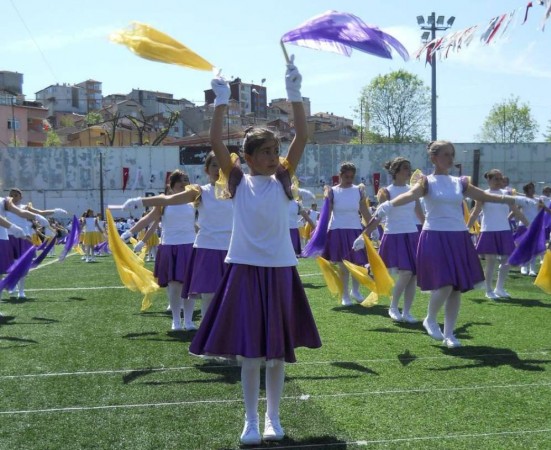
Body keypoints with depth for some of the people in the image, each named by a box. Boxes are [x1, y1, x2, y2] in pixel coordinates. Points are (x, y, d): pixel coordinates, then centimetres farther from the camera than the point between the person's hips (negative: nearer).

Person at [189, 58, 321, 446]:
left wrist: (294, 94, -14)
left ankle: (273, 418, 23)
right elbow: (216, 142, -10)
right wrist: (222, 101, -17)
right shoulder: (238, 180, 0)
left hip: (279, 270, 1)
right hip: (245, 269, -1)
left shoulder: (283, 179, 1)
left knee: (278, 350, 9)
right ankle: (251, 421, 16)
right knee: (249, 350, 3)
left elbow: (302, 137, -8)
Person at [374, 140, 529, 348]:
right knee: (445, 286, -15)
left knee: (457, 288, 5)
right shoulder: (427, 182, -4)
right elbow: (410, 195, -23)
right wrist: (389, 204, -43)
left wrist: (513, 199, 7)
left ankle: (449, 333, 17)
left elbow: (485, 196, 13)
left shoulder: (460, 182, 11)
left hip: (459, 238, 5)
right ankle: (430, 320, 14)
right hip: (435, 237, -5)